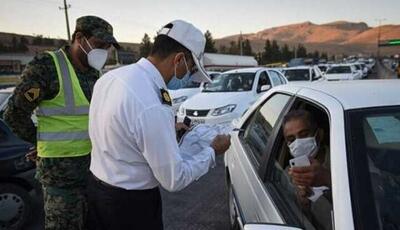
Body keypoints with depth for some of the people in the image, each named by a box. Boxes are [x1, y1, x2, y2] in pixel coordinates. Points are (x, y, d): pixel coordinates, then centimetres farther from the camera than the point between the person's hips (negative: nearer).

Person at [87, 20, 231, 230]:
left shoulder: (110, 76, -5)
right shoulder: (153, 107, -32)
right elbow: (174, 179, -22)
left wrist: (168, 129, 12)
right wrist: (212, 151, -8)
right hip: (131, 204, -8)